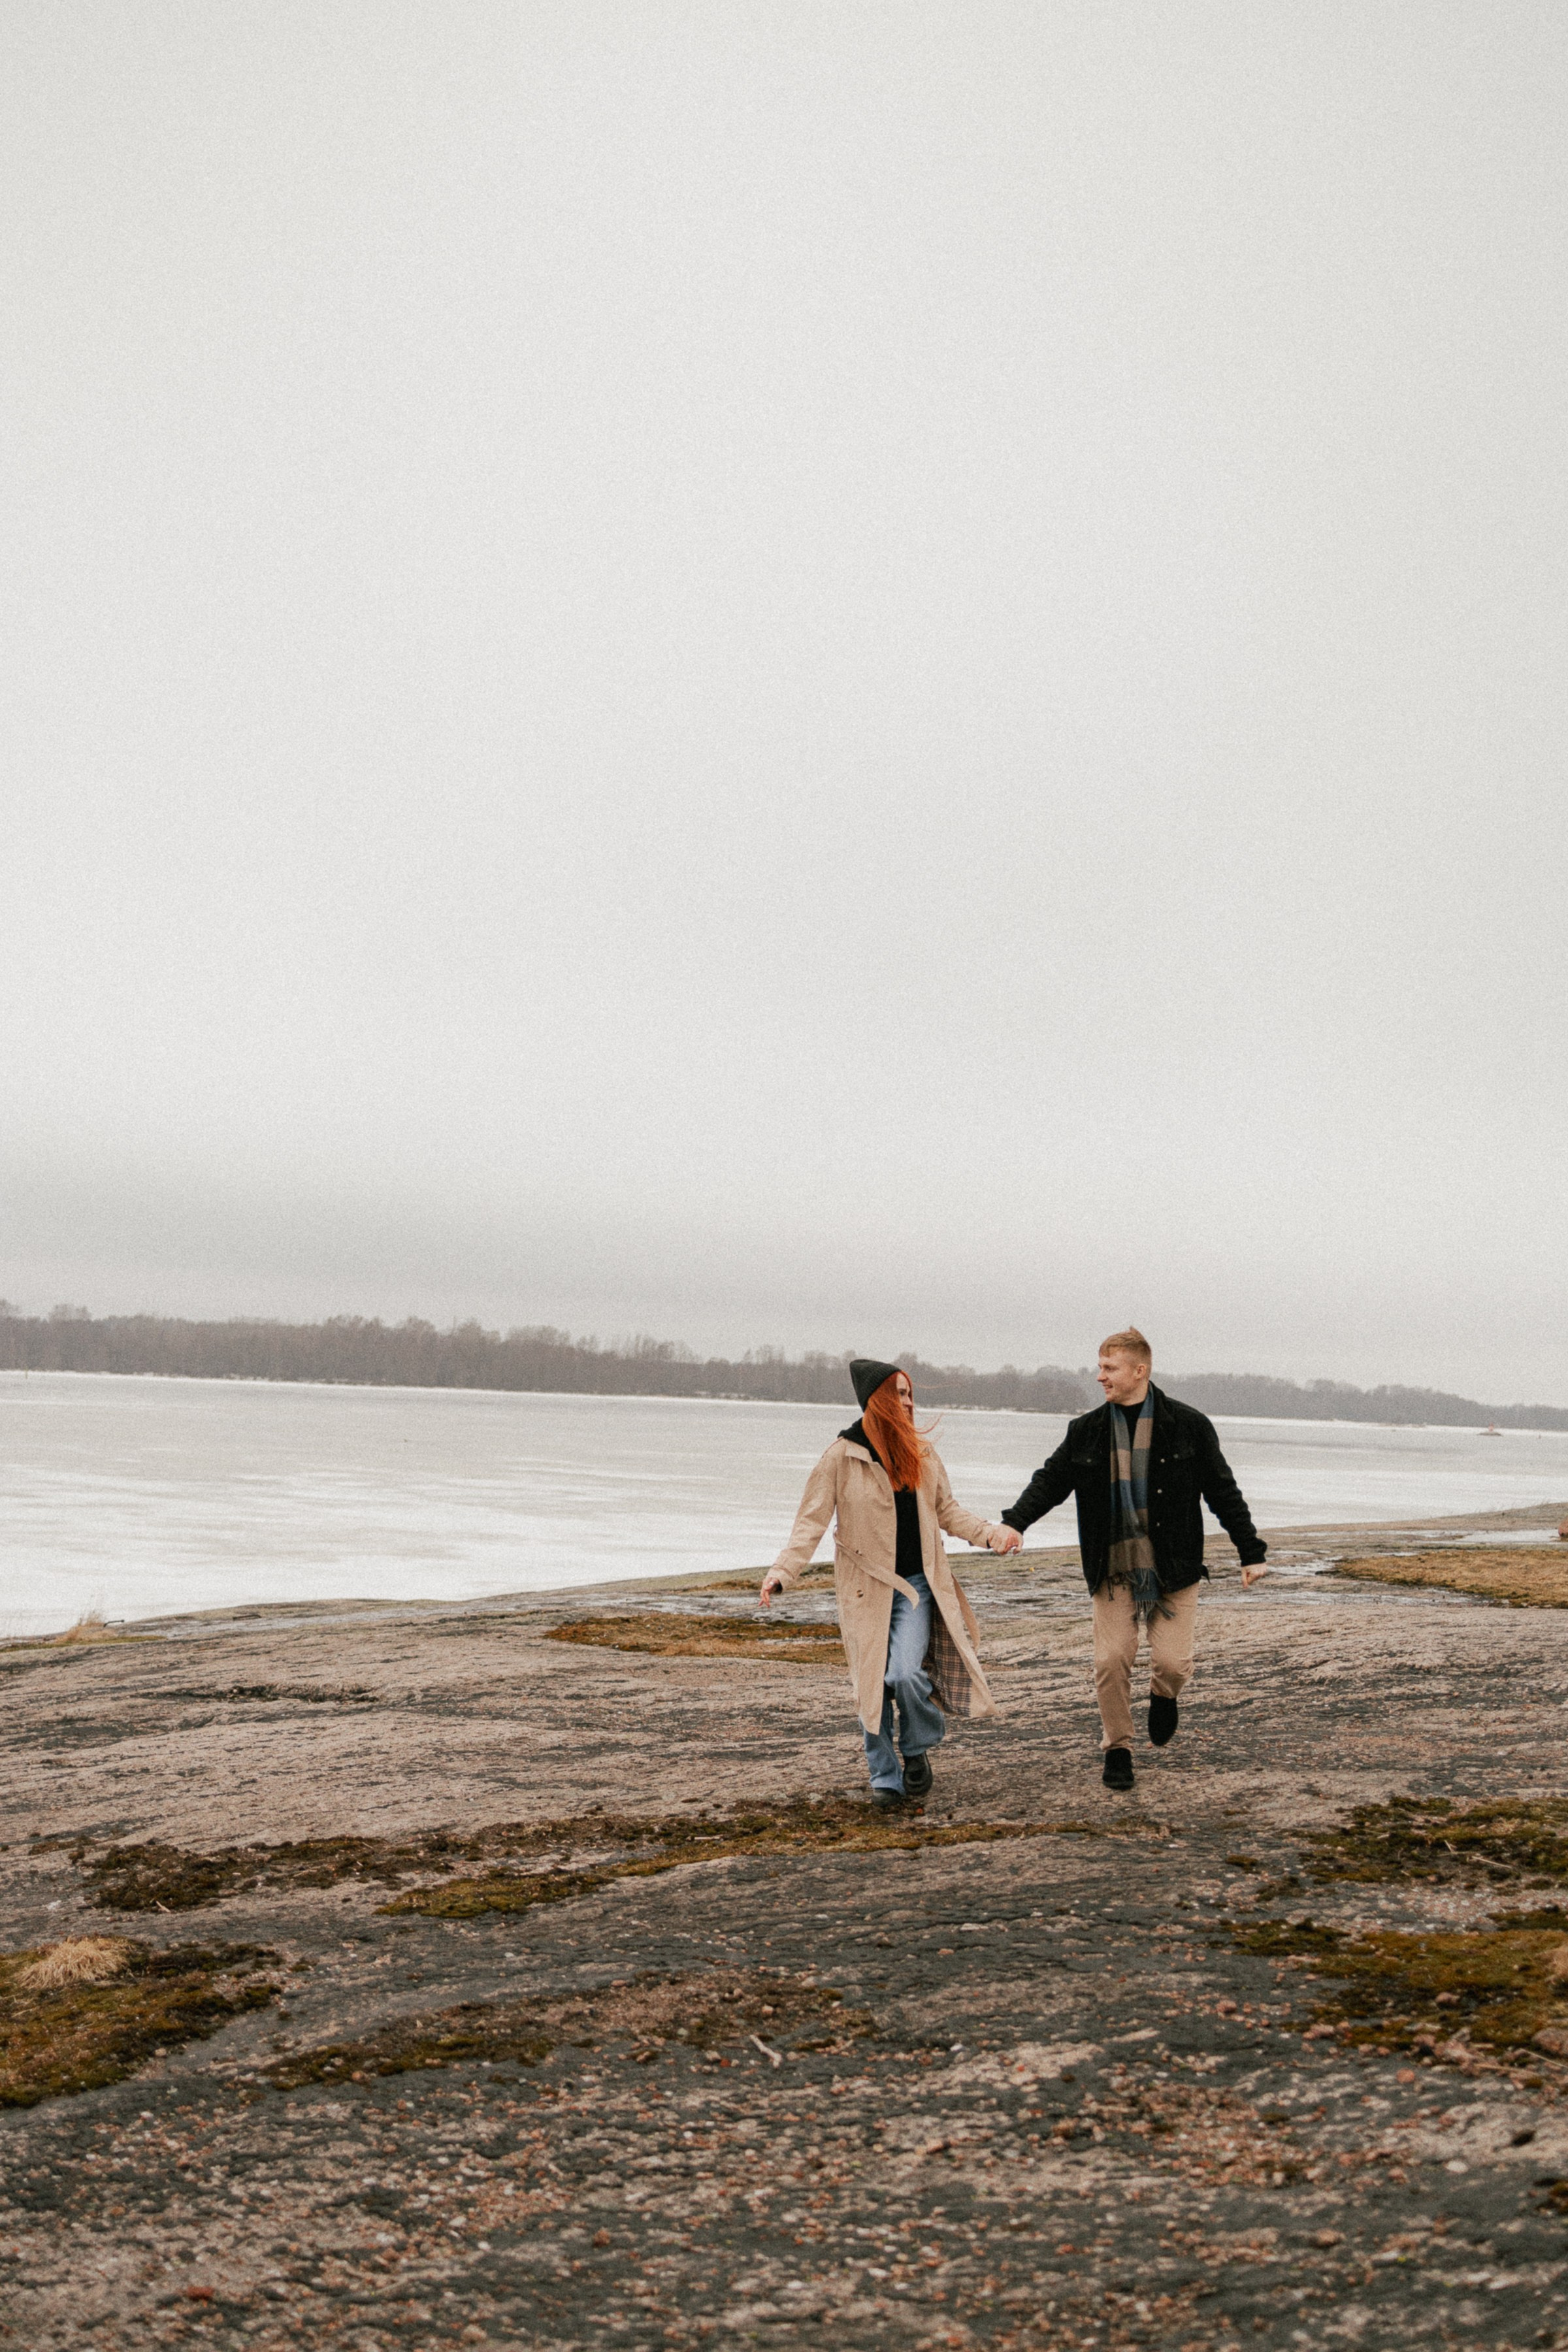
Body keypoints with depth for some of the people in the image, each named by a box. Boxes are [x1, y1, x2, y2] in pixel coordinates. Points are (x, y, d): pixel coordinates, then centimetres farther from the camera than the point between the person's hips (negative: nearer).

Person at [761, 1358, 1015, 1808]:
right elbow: (811, 1522, -8)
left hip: (916, 1586, 2)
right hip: (867, 1589, -2)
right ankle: (885, 1778, 19)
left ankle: (918, 1750, 11)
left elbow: (947, 1511, 16)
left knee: (906, 1673, -17)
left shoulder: (921, 1454, 7)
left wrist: (989, 1530, 0)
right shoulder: (843, 1456, -6)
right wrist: (783, 1570, -21)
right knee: (873, 1685, 2)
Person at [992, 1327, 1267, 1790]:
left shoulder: (1189, 1426, -3)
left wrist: (1251, 1553, 3)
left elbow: (1224, 1493, 3)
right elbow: (1051, 1481, 3)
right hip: (1113, 1569, 2)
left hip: (1174, 1569, -2)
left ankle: (1163, 1696, 29)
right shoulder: (1087, 1431, 3)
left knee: (1173, 1662, -8)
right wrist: (1015, 1522, -14)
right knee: (1111, 1660, -5)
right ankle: (1117, 1749, 16)